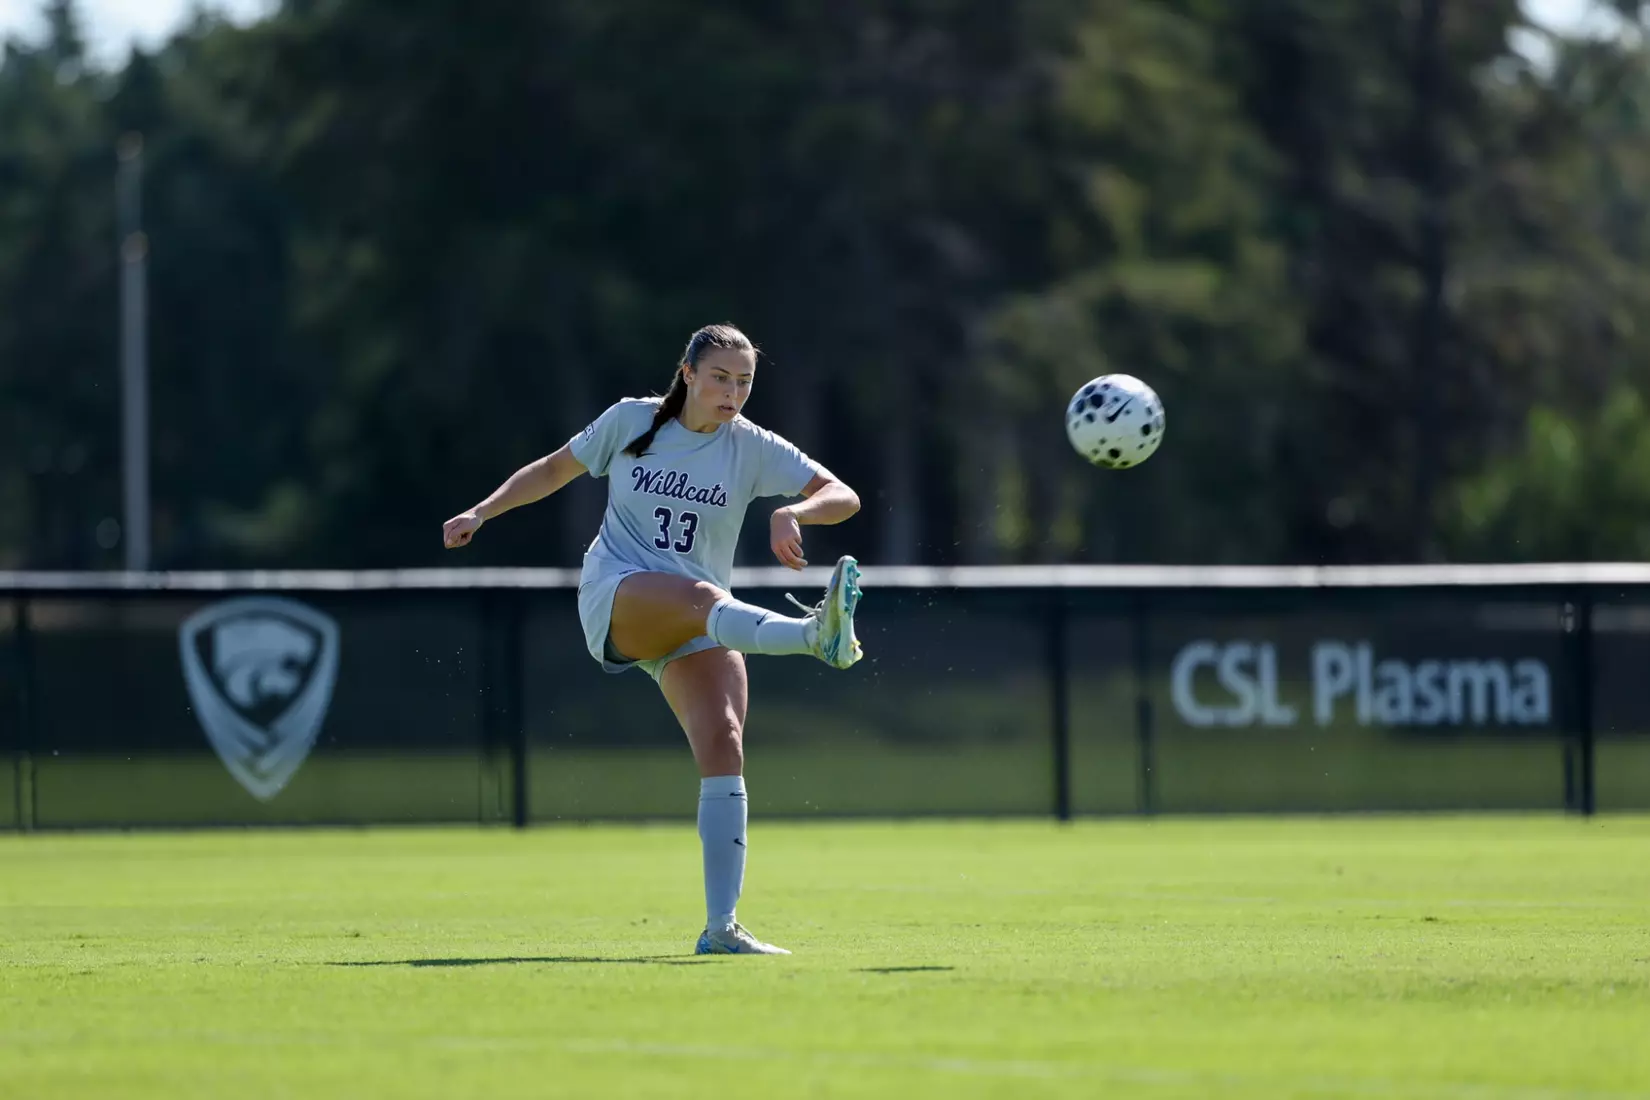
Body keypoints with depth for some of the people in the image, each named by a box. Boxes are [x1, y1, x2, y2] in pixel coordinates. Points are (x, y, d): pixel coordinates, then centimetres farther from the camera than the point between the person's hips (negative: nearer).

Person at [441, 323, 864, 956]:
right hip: (615, 596, -2)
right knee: (701, 594, -37)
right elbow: (556, 469, 21)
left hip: (694, 632, 2)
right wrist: (482, 512, 13)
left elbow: (844, 497, -4)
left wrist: (792, 513, -24)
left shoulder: (753, 448, 4)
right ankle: (815, 634, -69)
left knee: (724, 744, -19)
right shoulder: (630, 421, 5)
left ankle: (720, 928, -20)